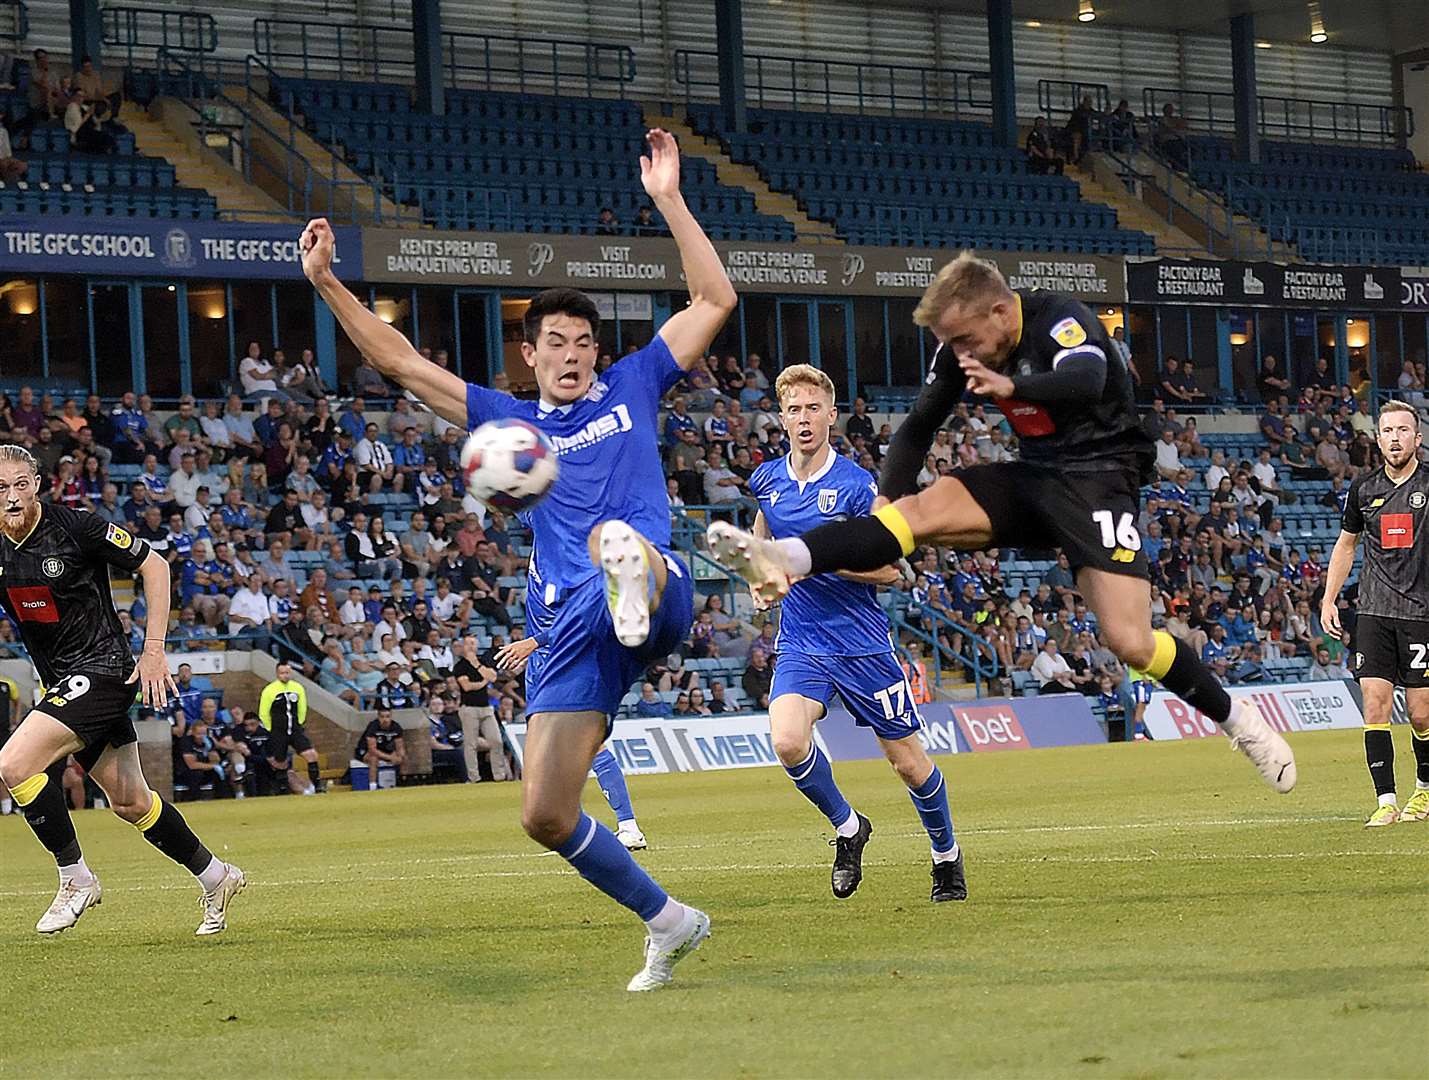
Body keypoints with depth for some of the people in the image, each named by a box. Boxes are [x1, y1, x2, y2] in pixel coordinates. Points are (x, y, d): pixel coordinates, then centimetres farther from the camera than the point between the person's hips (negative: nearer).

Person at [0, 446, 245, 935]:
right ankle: (215, 878, 31)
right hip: (59, 682, 7)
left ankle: (75, 879, -7)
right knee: (130, 802, 13)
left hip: (102, 669, -7)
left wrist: (153, 651, -9)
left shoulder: (74, 527, -15)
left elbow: (154, 565, -7)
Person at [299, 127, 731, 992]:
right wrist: (326, 282, 14)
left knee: (616, 537, -41)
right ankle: (667, 922, 13)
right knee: (545, 815, -3)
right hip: (568, 626, 4)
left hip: (664, 599, -4)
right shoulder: (508, 420, 23)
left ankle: (633, 583, -77)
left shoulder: (633, 387, 18)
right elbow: (400, 362, 21)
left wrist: (669, 199, 7)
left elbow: (716, 300, 13)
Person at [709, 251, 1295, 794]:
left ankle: (1238, 718, 5)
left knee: (1130, 643, -17)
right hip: (1034, 476, 6)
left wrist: (1012, 385, -55)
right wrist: (886, 500, -6)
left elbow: (1087, 382, -37)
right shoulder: (959, 351, 2)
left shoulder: (1059, 318, -18)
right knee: (922, 510, -18)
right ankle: (784, 558, -35)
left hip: (1099, 474, -6)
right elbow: (919, 426, 10)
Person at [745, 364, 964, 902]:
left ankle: (947, 854, 31)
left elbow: (889, 569, -11)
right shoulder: (767, 479, 4)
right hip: (800, 644, 3)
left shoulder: (857, 485, -11)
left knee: (908, 760, 6)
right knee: (788, 741, -23)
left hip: (863, 644, -3)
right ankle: (847, 827, 3)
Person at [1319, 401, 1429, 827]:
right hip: (1373, 612, 3)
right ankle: (1386, 801, -7)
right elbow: (1346, 544, 22)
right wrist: (1328, 600, 15)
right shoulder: (1363, 488, 9)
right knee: (1375, 702, -9)